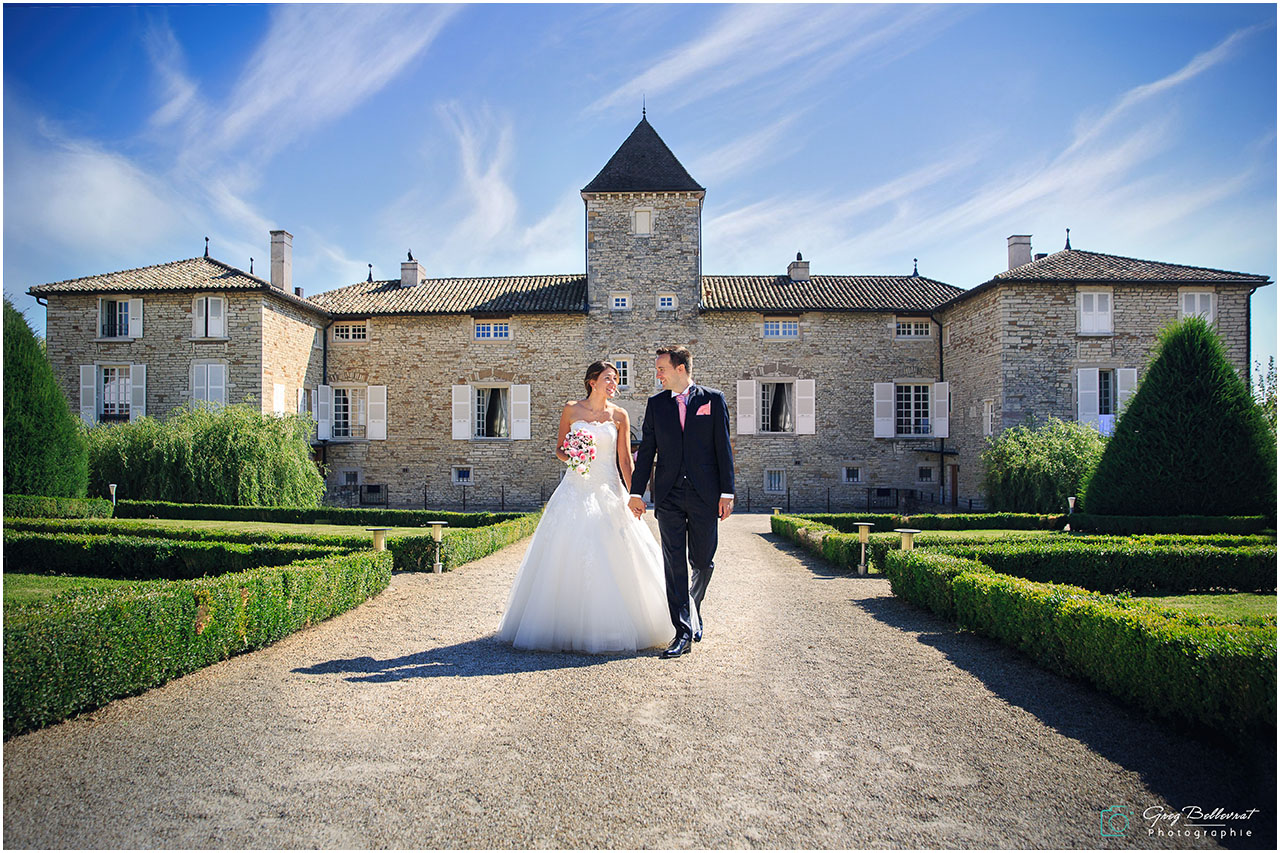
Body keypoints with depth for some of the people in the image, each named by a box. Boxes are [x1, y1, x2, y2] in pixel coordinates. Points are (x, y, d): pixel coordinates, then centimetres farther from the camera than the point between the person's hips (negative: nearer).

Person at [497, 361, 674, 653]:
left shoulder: (619, 415, 4)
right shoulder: (571, 409, 5)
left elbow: (625, 460, 3)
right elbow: (559, 448, 12)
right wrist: (570, 456, -11)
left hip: (608, 492, 0)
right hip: (575, 490, 0)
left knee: (614, 558, -3)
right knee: (565, 557, -3)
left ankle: (613, 628, 12)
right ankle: (566, 626, 10)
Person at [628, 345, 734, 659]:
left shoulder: (713, 399, 2)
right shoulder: (656, 403, 8)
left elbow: (723, 447, 0)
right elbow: (646, 450, 9)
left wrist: (727, 492, -5)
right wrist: (636, 492, 4)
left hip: (704, 494, -1)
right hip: (668, 495, 1)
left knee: (703, 561, 8)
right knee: (674, 563, -2)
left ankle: (694, 609, 36)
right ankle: (683, 633, 2)